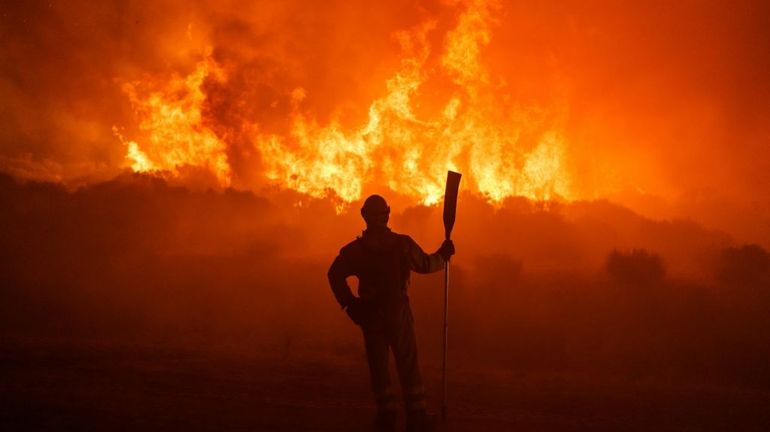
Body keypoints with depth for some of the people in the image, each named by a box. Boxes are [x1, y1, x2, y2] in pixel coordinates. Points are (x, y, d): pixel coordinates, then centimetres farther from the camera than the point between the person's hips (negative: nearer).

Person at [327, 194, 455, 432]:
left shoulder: (355, 249, -2)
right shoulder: (403, 244, -4)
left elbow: (335, 274, -10)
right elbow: (425, 265, 6)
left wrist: (350, 303, -5)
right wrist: (443, 254, 24)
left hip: (370, 314, 0)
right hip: (399, 311, 0)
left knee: (378, 364, 9)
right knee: (408, 363, 5)